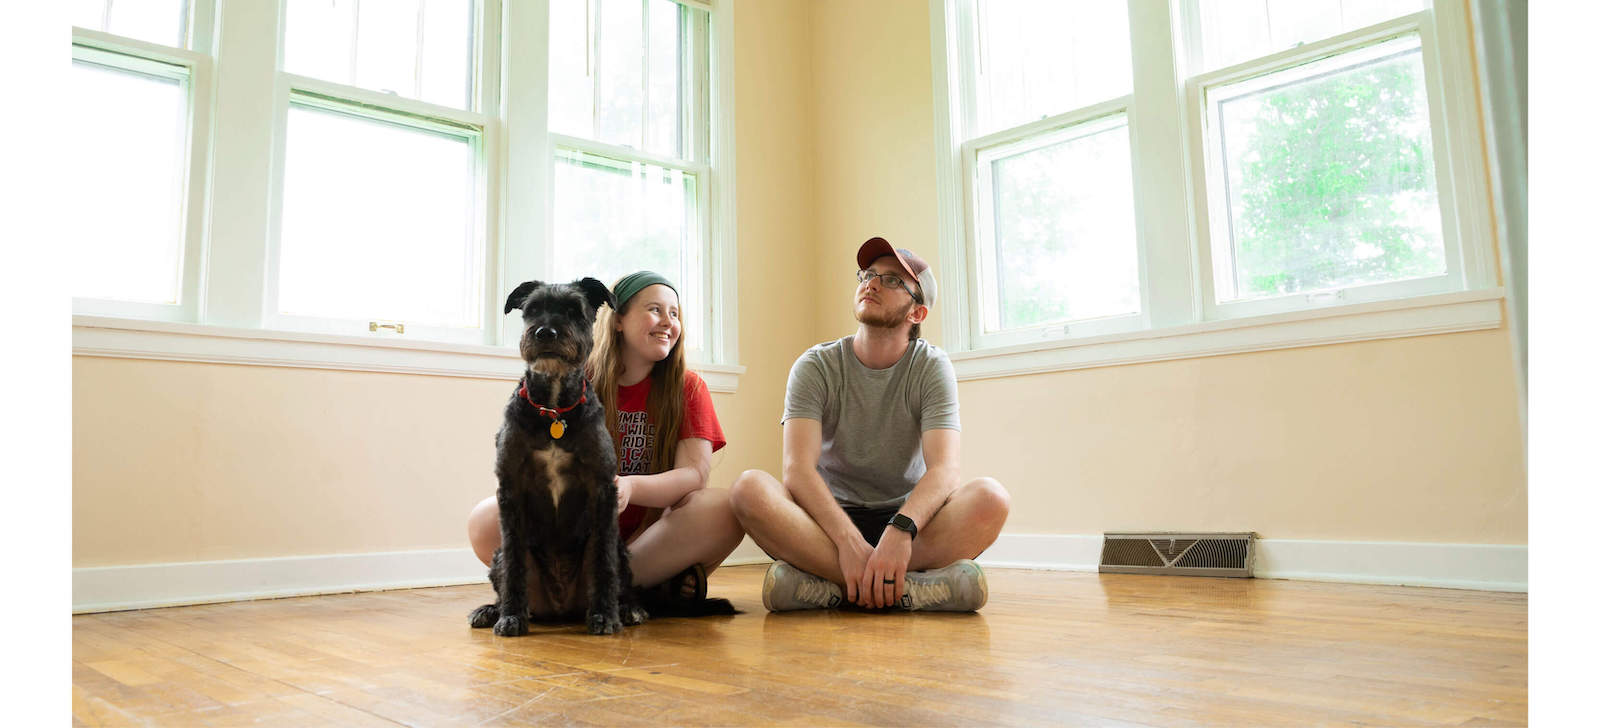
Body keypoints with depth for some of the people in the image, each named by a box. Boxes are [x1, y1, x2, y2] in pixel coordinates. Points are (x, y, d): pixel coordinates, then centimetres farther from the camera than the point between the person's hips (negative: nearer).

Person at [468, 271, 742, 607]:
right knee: (485, 520, -25)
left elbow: (695, 473, -10)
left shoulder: (688, 388, 3)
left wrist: (628, 487, -31)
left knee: (724, 509, -29)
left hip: (651, 535, 0)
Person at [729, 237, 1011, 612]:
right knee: (750, 488, -29)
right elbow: (798, 468, -17)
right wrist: (849, 541, -35)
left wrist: (900, 530, -38)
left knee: (990, 497, -29)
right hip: (829, 522, 0)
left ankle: (831, 585, -30)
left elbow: (945, 469, -16)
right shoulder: (816, 366, -2)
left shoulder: (932, 366, -2)